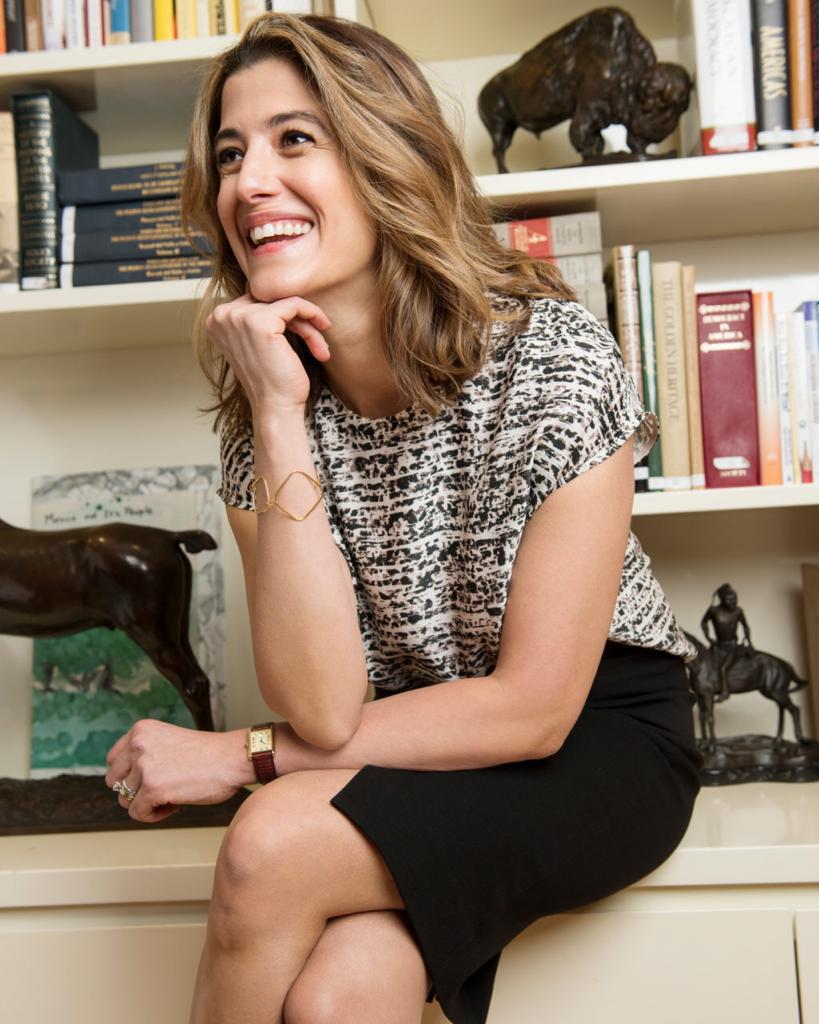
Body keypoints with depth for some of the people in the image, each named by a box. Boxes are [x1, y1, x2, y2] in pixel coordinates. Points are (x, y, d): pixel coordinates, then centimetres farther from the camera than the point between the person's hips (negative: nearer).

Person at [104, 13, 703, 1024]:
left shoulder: (552, 357, -19)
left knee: (271, 846, -25)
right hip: (422, 762, 3)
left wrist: (243, 758, -14)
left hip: (599, 738, -2)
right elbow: (324, 713, -18)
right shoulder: (261, 413, -6)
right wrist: (279, 419, -23)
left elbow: (535, 709, -18)